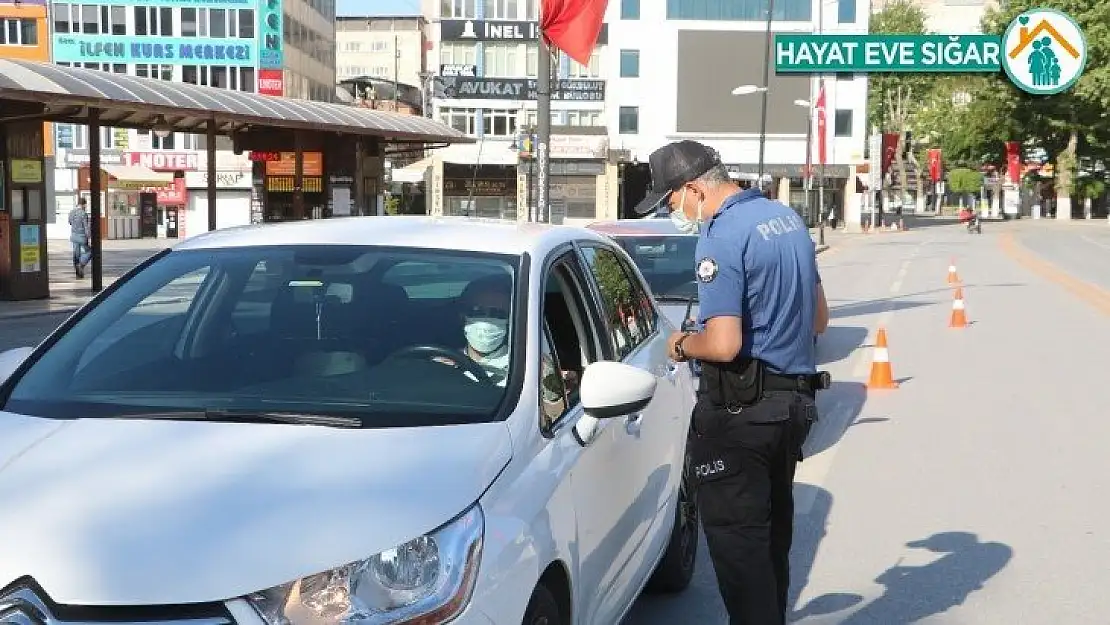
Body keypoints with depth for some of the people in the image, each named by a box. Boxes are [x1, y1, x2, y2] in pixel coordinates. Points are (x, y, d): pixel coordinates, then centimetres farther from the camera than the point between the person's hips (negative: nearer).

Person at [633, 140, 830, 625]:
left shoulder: (722, 238, -18)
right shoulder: (788, 219, 11)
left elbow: (723, 345, -25)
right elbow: (818, 318, 18)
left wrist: (683, 344, -6)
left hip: (739, 409, -9)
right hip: (796, 401, 9)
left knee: (735, 535, -1)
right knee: (774, 528, 20)